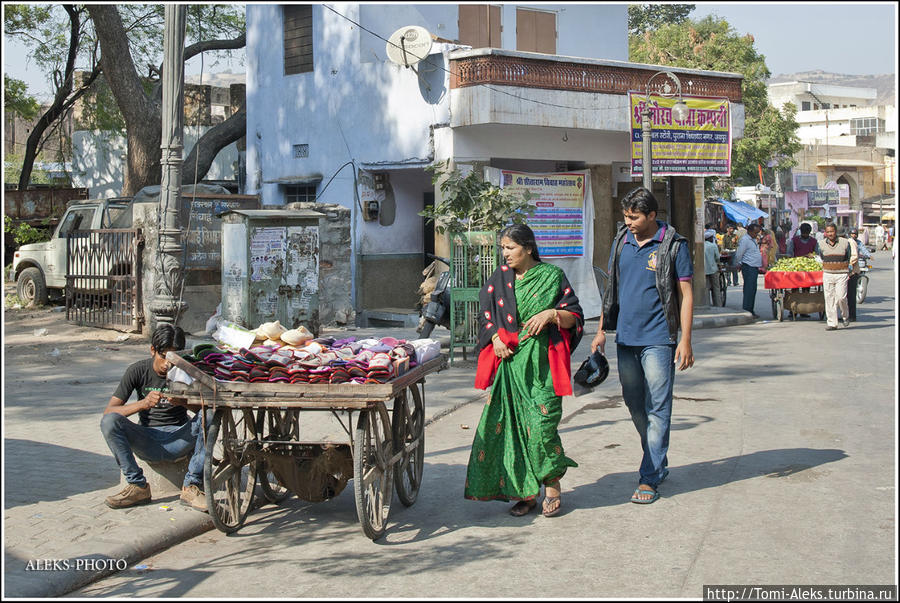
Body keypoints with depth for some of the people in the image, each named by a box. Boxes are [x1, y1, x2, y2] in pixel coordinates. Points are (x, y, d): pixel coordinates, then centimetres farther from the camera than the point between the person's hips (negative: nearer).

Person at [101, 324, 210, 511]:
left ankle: (191, 487, -24)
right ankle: (138, 486, -18)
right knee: (109, 421, -25)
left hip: (178, 441, 0)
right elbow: (109, 411, -10)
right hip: (147, 439, 0)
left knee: (210, 416, -27)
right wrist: (143, 404, -27)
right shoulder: (138, 371, -3)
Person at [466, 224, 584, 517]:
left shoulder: (552, 276, 3)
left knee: (541, 424, -10)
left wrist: (552, 314, -14)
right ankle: (525, 491, 7)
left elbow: (575, 317, 4)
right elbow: (485, 315, 15)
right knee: (510, 424, -1)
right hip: (509, 362, 3)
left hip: (542, 364, -3)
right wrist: (495, 338, -3)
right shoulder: (500, 278, 12)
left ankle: (552, 487, 7)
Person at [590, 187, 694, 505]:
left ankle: (650, 477, 1)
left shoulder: (673, 245, -6)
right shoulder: (621, 241, 9)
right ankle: (659, 462, 29)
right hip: (626, 337, 6)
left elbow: (685, 294, -5)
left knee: (658, 407, -3)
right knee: (634, 404, 13)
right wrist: (602, 330, 12)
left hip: (658, 339, -5)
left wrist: (685, 340, -11)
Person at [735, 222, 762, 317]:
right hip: (748, 268, -10)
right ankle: (746, 311, -11)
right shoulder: (744, 240, -13)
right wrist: (740, 264, 0)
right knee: (749, 290, -11)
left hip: (755, 268, 10)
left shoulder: (753, 240, 17)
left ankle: (751, 310, 16)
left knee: (753, 290, 11)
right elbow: (738, 255, -13)